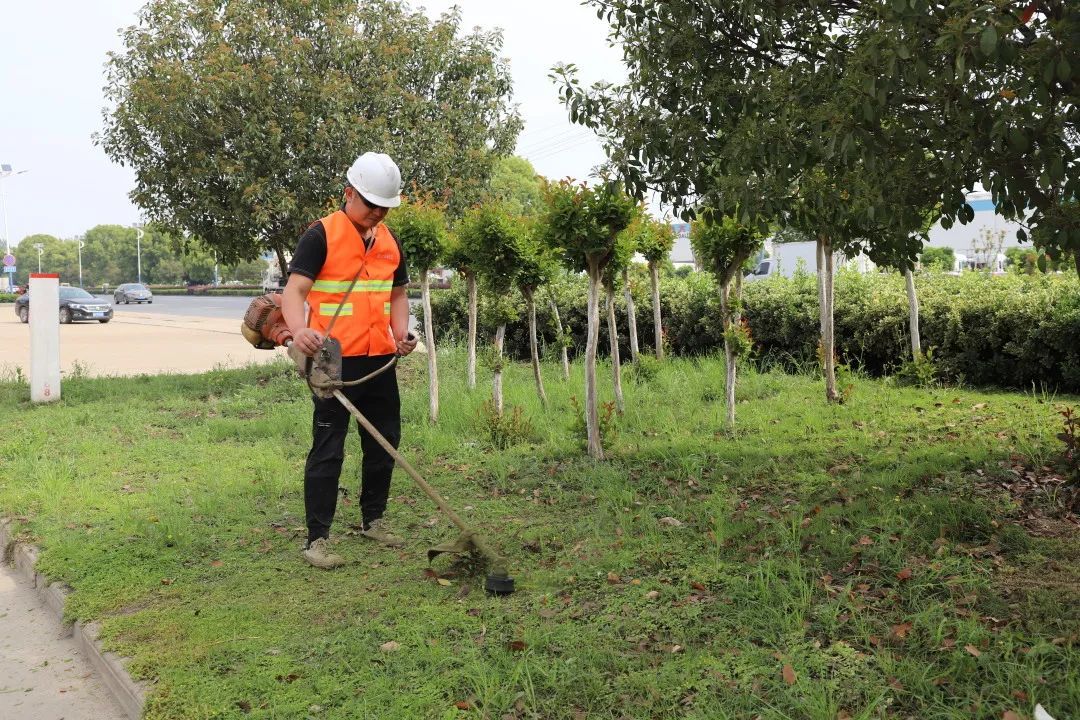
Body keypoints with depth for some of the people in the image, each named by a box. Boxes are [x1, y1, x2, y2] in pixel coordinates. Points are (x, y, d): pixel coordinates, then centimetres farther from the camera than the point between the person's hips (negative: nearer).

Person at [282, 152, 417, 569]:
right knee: (328, 449, -3)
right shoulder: (321, 236, -9)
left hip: (380, 361, 7)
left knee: (384, 442, 15)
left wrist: (401, 332, 4)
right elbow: (293, 291, -17)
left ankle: (373, 519, 32)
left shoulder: (390, 241, 12)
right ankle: (316, 539, 5)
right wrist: (299, 329, -38)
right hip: (334, 362, -7)